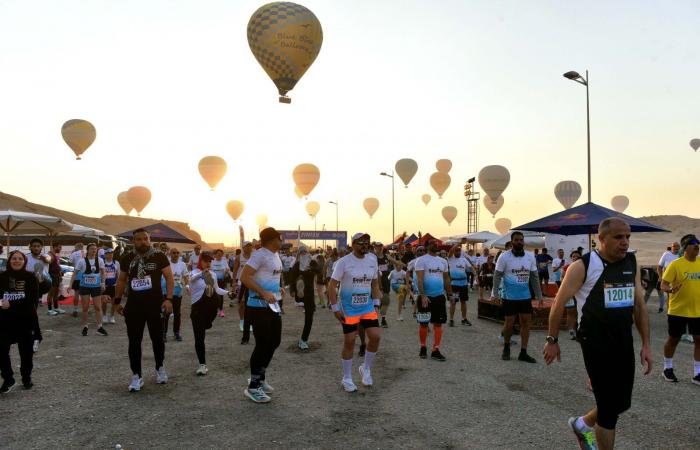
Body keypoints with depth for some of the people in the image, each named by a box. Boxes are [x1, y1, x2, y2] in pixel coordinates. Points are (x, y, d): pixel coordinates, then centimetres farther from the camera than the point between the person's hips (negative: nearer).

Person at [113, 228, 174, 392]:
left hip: (155, 304, -2)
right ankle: (136, 375, 15)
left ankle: (160, 368, 32)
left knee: (157, 338, 10)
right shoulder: (127, 259, 4)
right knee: (134, 341, 4)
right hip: (133, 305, 2)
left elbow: (169, 277, -7)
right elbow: (122, 280, 16)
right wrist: (117, 301, 13)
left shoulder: (159, 256, -6)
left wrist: (168, 299, -17)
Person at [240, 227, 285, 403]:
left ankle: (260, 378, 32)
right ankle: (253, 387, 10)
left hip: (274, 306, 9)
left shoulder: (276, 255, 12)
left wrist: (279, 288, 11)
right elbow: (244, 277, -23)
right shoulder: (260, 255, -17)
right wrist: (263, 293, -29)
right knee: (262, 345, -4)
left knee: (274, 342, 15)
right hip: (259, 307, -9)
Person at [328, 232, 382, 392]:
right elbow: (332, 285, -10)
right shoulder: (344, 262, -12)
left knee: (375, 336, -6)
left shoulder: (372, 261, 4)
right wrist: (335, 308, -13)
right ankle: (346, 379, 17)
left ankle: (366, 369, 18)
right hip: (348, 309, -4)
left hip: (368, 307, 4)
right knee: (349, 342, 1)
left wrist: (376, 304, 8)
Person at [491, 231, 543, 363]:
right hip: (509, 296, -4)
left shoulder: (530, 256, 2)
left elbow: (534, 277, 9)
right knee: (509, 322, 3)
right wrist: (495, 294, -15)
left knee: (526, 322, 4)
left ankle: (523, 353, 13)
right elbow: (497, 276, -8)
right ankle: (506, 347, 27)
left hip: (526, 296, 4)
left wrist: (539, 295, 7)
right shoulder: (504, 256, -10)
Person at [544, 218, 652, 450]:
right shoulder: (583, 266, -13)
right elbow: (559, 303, -7)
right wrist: (552, 340, -3)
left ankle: (582, 424, 41)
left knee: (622, 403, 14)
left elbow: (639, 305, 12)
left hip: (624, 344, 7)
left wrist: (646, 344, 9)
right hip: (596, 345, -6)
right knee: (609, 407, -2)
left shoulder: (632, 264, 6)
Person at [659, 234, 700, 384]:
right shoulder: (675, 264, -13)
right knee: (673, 339, 8)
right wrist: (670, 290, -34)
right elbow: (663, 284, -15)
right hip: (678, 310, -5)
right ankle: (667, 368, 25)